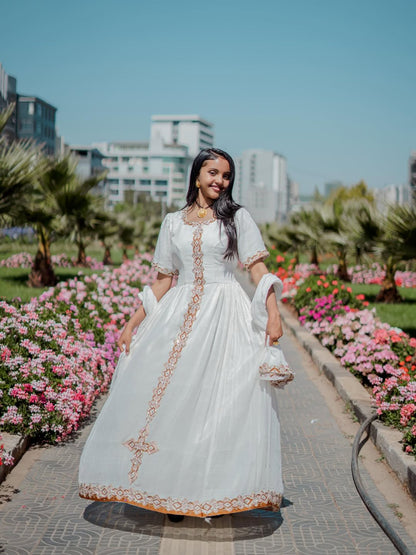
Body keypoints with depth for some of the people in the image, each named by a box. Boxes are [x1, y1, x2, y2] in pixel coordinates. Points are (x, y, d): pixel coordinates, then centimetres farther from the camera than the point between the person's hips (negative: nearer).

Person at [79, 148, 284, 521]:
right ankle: (174, 489, 10)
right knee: (171, 397, -1)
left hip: (226, 316, -2)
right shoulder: (174, 223, 13)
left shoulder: (237, 217, 6)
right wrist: (136, 320, 6)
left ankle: (216, 491, 2)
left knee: (226, 400, -7)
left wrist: (274, 315, -13)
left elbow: (258, 269, -1)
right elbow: (163, 280, 14)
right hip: (179, 318, 3)